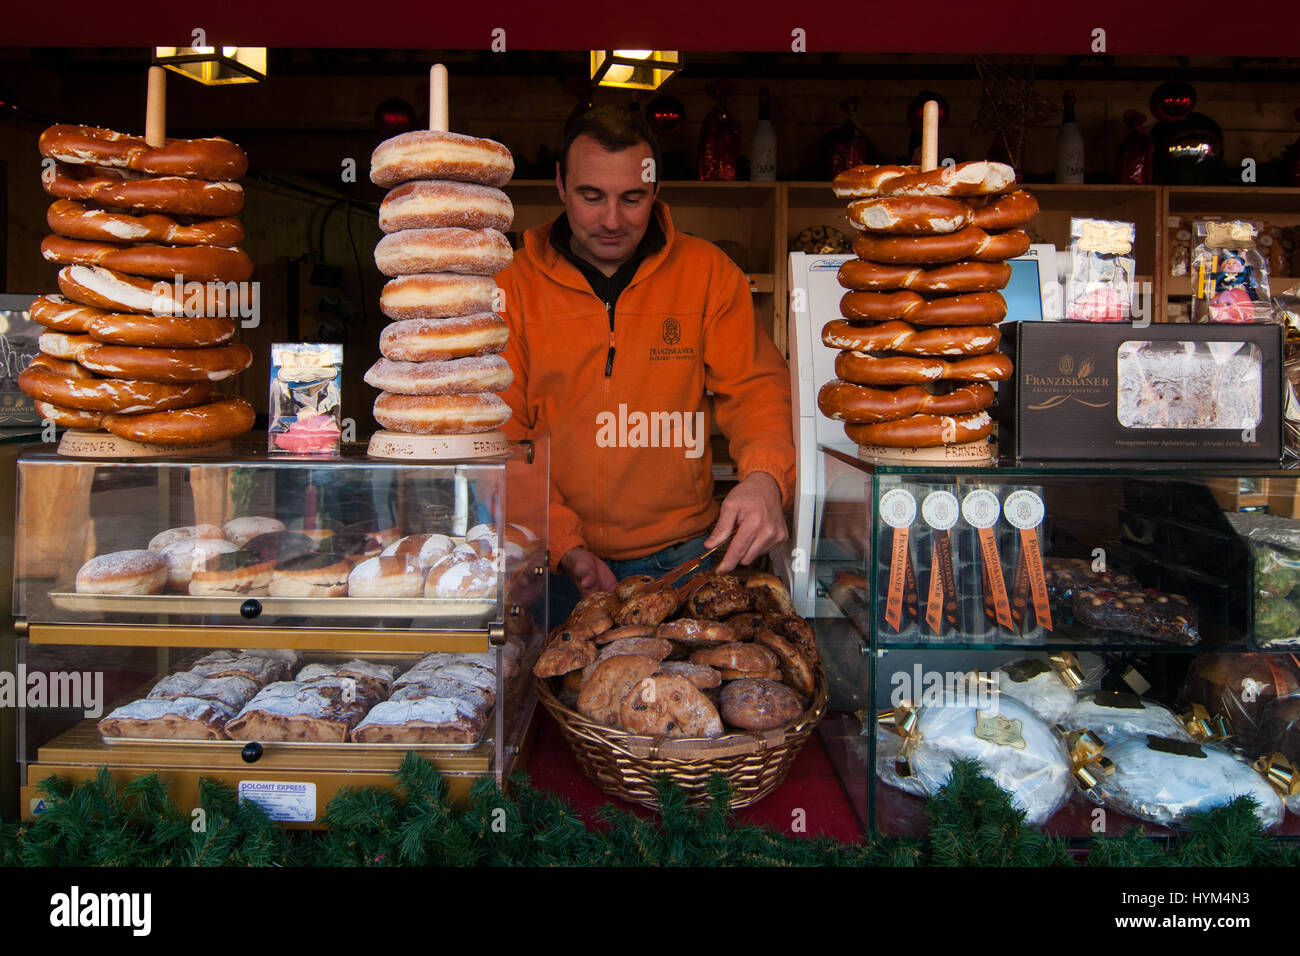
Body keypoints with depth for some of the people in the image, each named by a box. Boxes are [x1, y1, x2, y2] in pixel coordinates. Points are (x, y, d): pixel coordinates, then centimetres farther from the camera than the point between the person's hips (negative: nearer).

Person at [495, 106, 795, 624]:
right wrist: (565, 546, -13)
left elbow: (756, 386, -1)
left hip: (679, 556, 1)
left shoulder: (707, 270, 2)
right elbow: (499, 435, -1)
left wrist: (765, 476, -23)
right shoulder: (512, 284, 0)